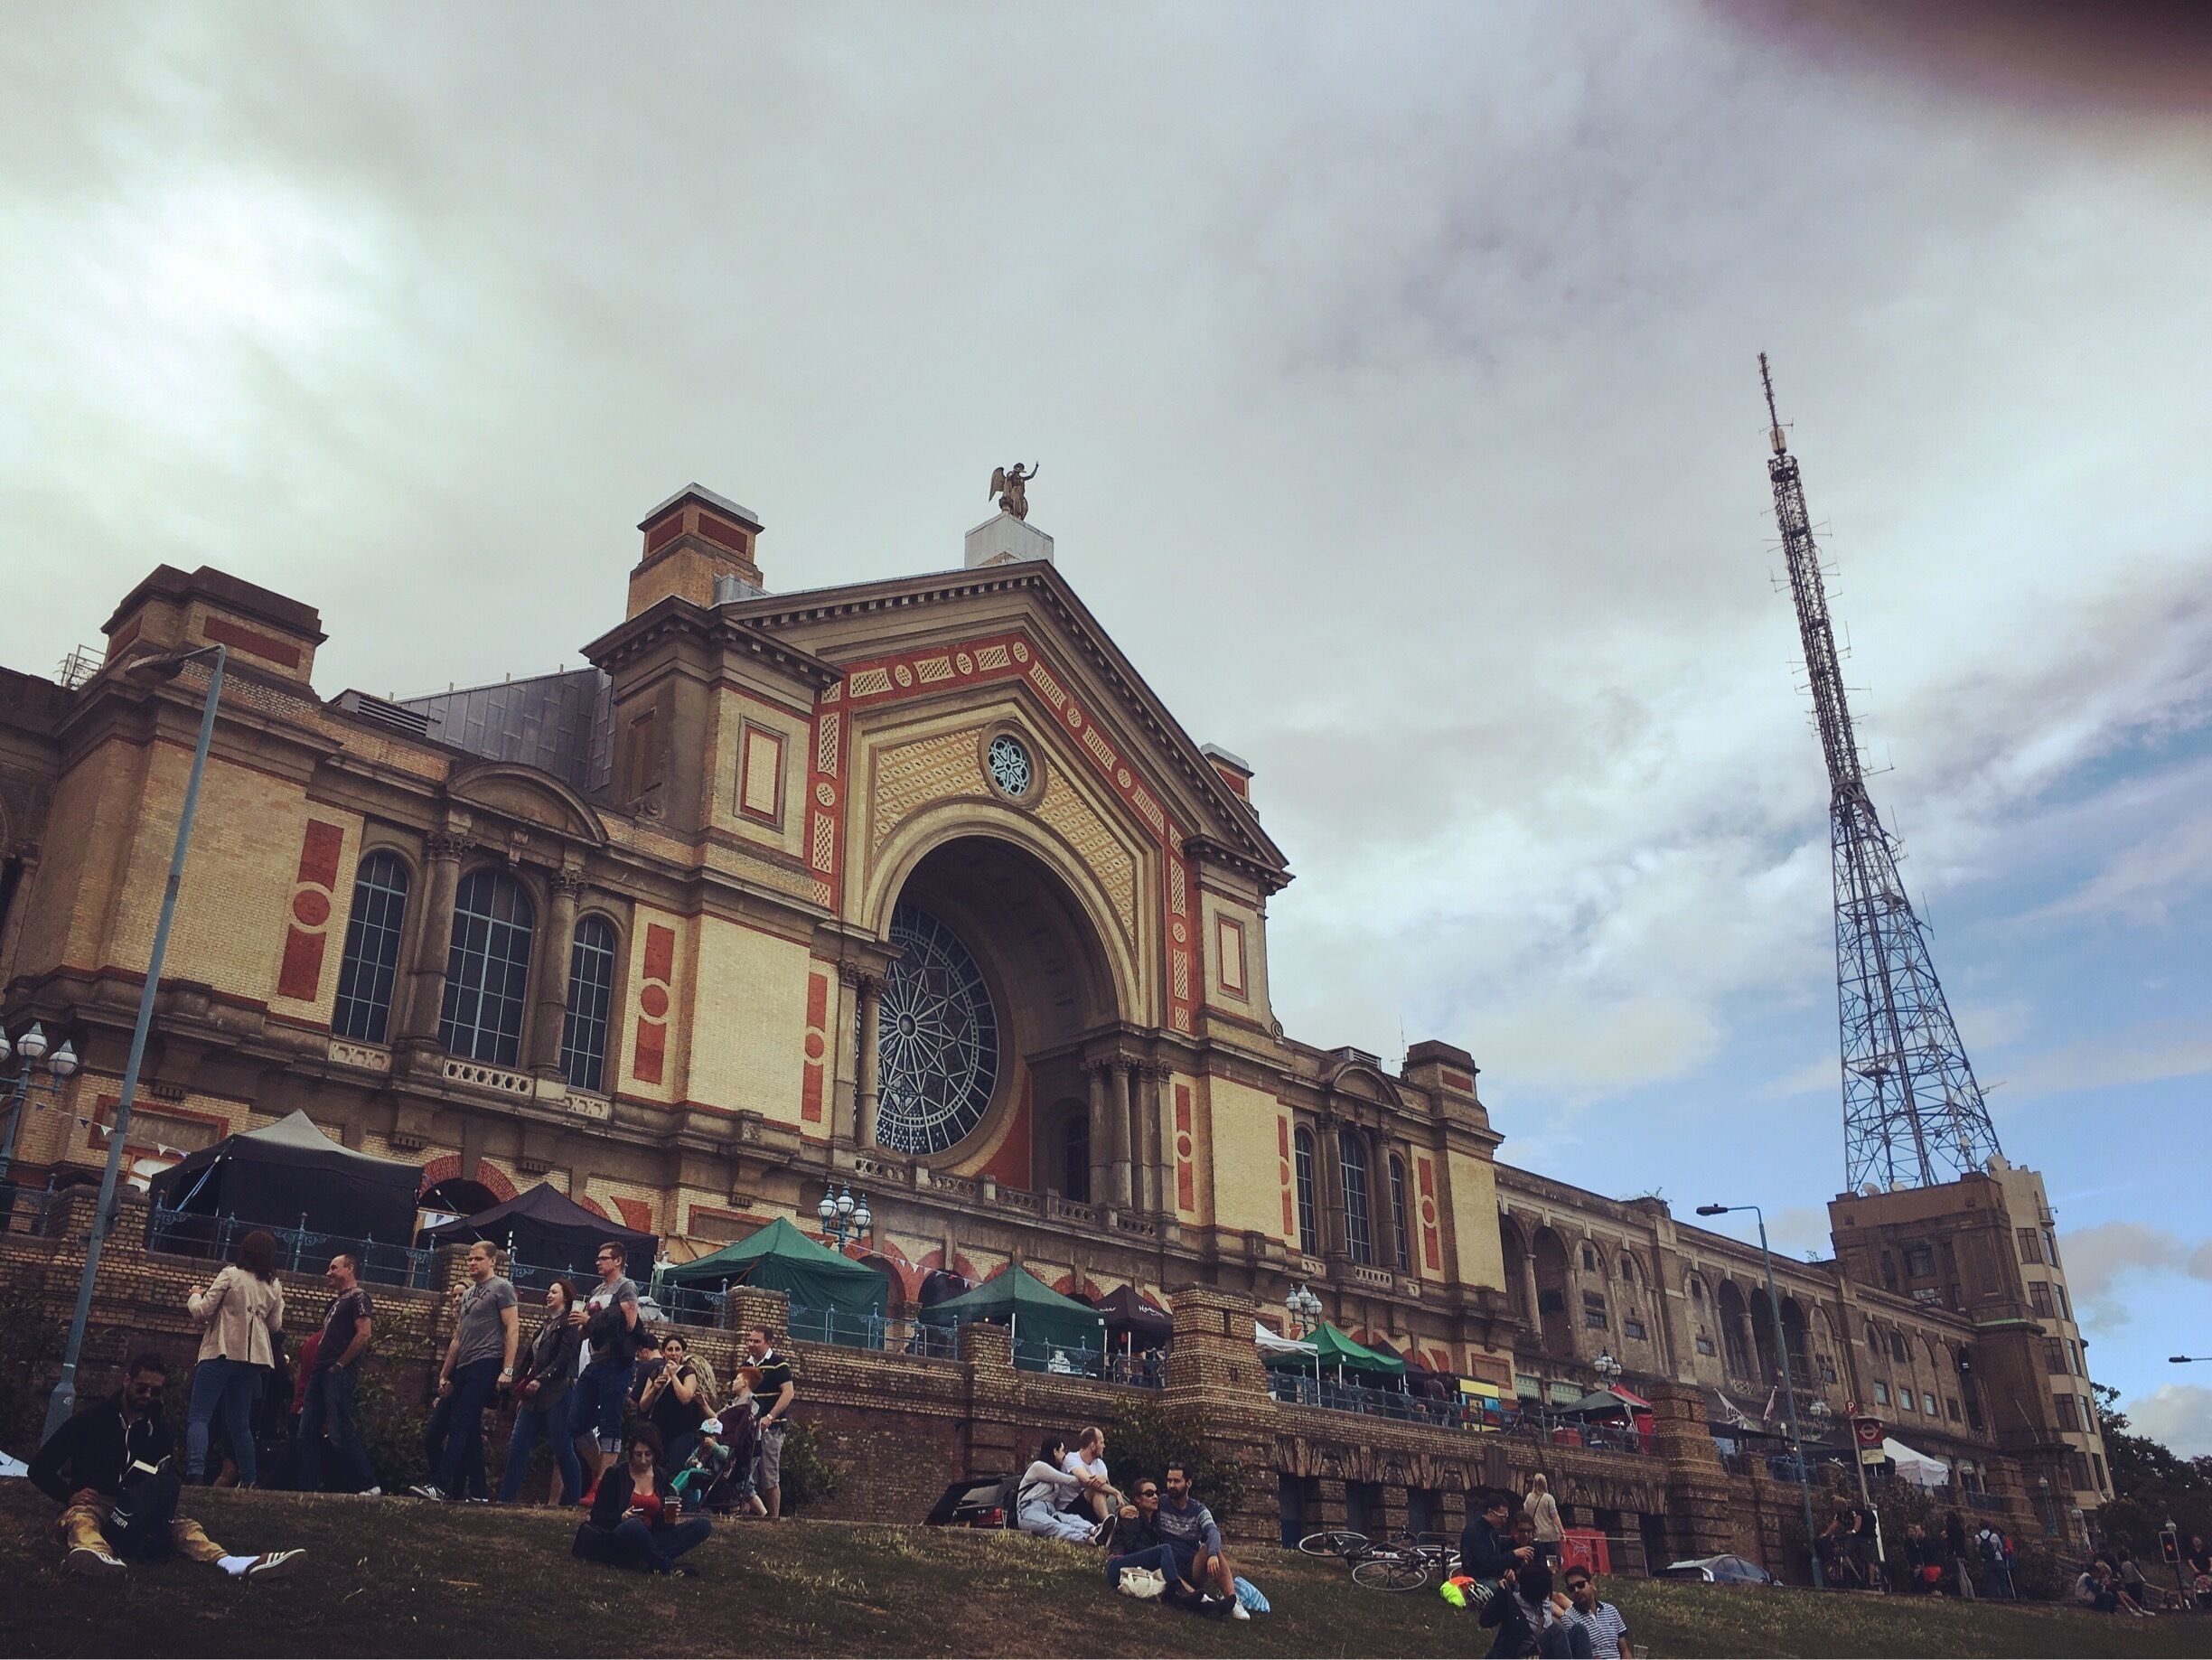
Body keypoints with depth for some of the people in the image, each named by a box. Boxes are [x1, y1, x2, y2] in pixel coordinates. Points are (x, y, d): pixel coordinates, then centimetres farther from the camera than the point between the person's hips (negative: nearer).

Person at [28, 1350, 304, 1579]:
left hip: (140, 1511, 4)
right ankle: (95, 1554, -77)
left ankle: (230, 1563, -54)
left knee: (183, 1524, -25)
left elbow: (168, 1479, 19)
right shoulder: (93, 1418, 1)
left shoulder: (158, 1429, 14)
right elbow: (39, 1469, 2)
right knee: (81, 1518, -39)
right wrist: (69, 1495, -15)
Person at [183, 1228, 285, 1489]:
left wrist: (195, 1296, 15)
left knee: (199, 1416, -7)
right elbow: (275, 1326, 16)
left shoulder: (231, 1275, -5)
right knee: (239, 1422, 13)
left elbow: (202, 1311, -5)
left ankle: (195, 1471, -26)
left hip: (221, 1353, -5)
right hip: (252, 1359, 5)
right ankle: (249, 1479, 9)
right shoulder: (274, 1287, 9)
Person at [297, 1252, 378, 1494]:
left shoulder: (357, 1297, -6)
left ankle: (369, 1486, -7)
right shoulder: (336, 1301, 22)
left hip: (339, 1375, -10)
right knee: (308, 1433, 6)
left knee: (341, 1434, -12)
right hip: (322, 1374, 10)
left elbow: (364, 1334, -18)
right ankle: (309, 1488, 9)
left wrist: (339, 1365, -15)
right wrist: (320, 1366, 12)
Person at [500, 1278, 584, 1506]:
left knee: (563, 1451, -5)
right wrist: (523, 1389, 14)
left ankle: (574, 1501, 2)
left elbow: (564, 1357, -15)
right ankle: (506, 1498, 4)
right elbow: (532, 1360, 21)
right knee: (517, 1446, 1)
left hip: (558, 1395, -8)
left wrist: (541, 1379, -21)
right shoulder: (545, 1325, 21)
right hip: (534, 1397, 8)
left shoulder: (569, 1324, -4)